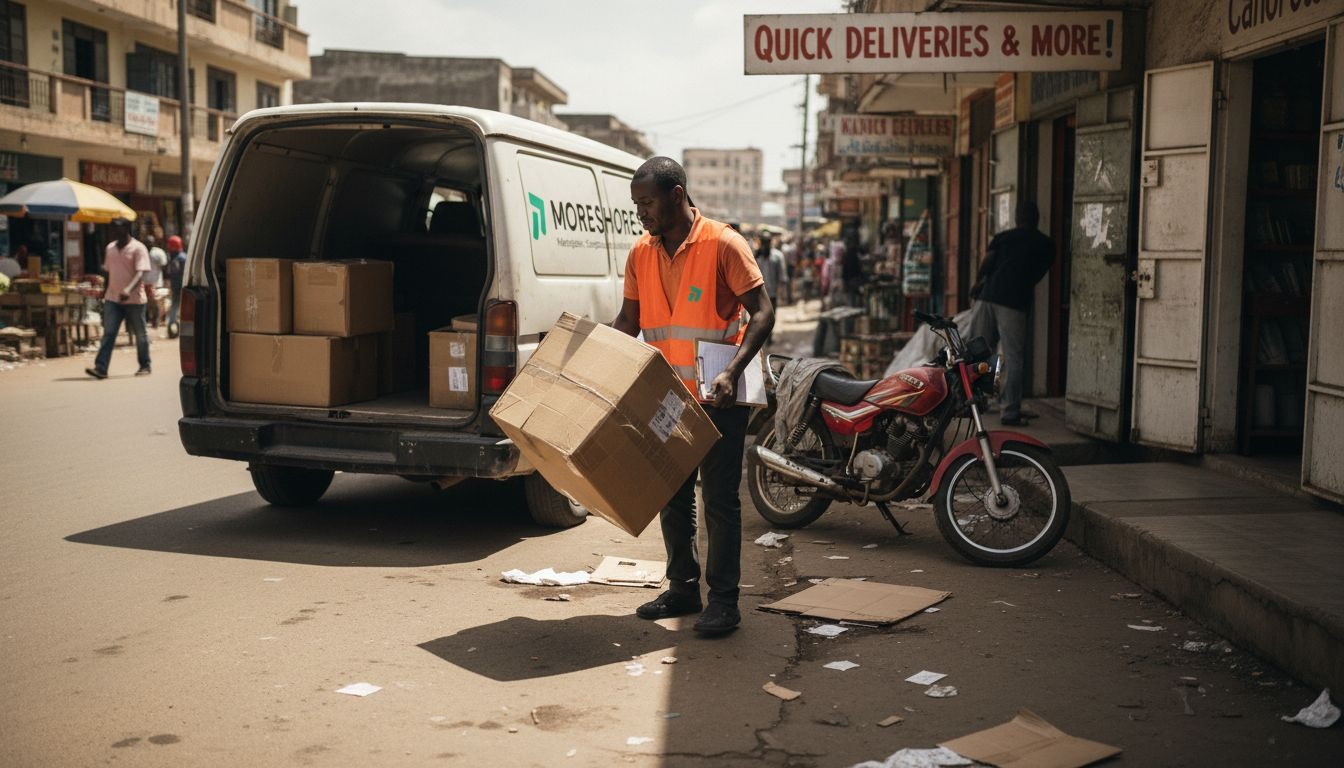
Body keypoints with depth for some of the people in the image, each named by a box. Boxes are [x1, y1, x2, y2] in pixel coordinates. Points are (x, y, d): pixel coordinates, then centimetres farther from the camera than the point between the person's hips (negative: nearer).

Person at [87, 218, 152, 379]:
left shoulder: (138, 248, -8)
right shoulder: (110, 248, 12)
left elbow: (140, 273, -18)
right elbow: (108, 271, 21)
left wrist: (129, 290, -33)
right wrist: (106, 294, 20)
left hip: (134, 299, -5)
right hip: (112, 298, 5)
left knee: (140, 334, 7)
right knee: (108, 333, -5)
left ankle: (145, 366, 21)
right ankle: (100, 368, -12)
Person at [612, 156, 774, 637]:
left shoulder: (722, 244, -12)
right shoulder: (641, 253, 6)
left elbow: (763, 312, -14)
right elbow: (627, 322, 14)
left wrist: (732, 371, -25)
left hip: (718, 399, -6)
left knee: (719, 501, 0)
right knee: (672, 499, 13)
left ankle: (724, 601, 8)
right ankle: (683, 588, 27)